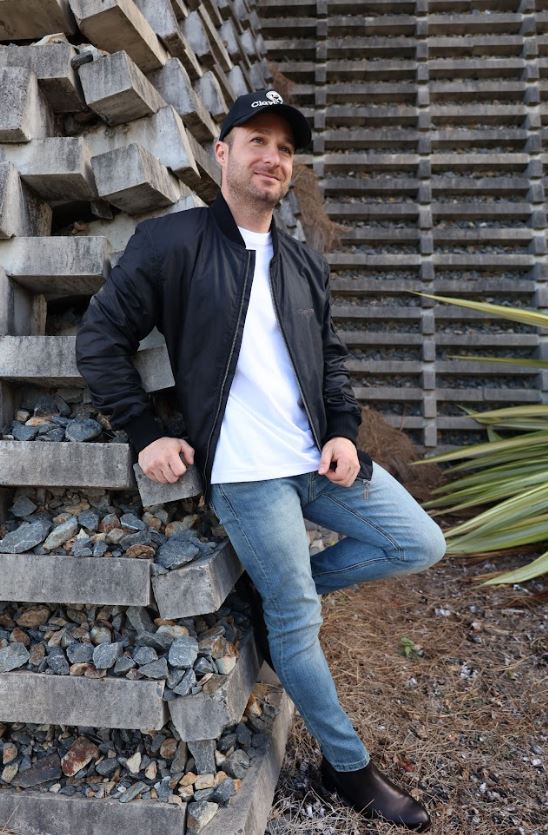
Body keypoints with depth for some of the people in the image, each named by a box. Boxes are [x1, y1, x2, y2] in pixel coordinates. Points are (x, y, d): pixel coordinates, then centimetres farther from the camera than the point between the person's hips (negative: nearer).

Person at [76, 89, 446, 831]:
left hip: (319, 459, 7)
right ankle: (349, 767, 27)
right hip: (246, 475, -6)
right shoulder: (169, 241, -5)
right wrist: (146, 435, -8)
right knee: (297, 624, 2)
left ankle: (280, 586, 22)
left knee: (420, 546, 8)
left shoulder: (305, 263, 13)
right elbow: (101, 339, -3)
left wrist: (344, 432, 2)